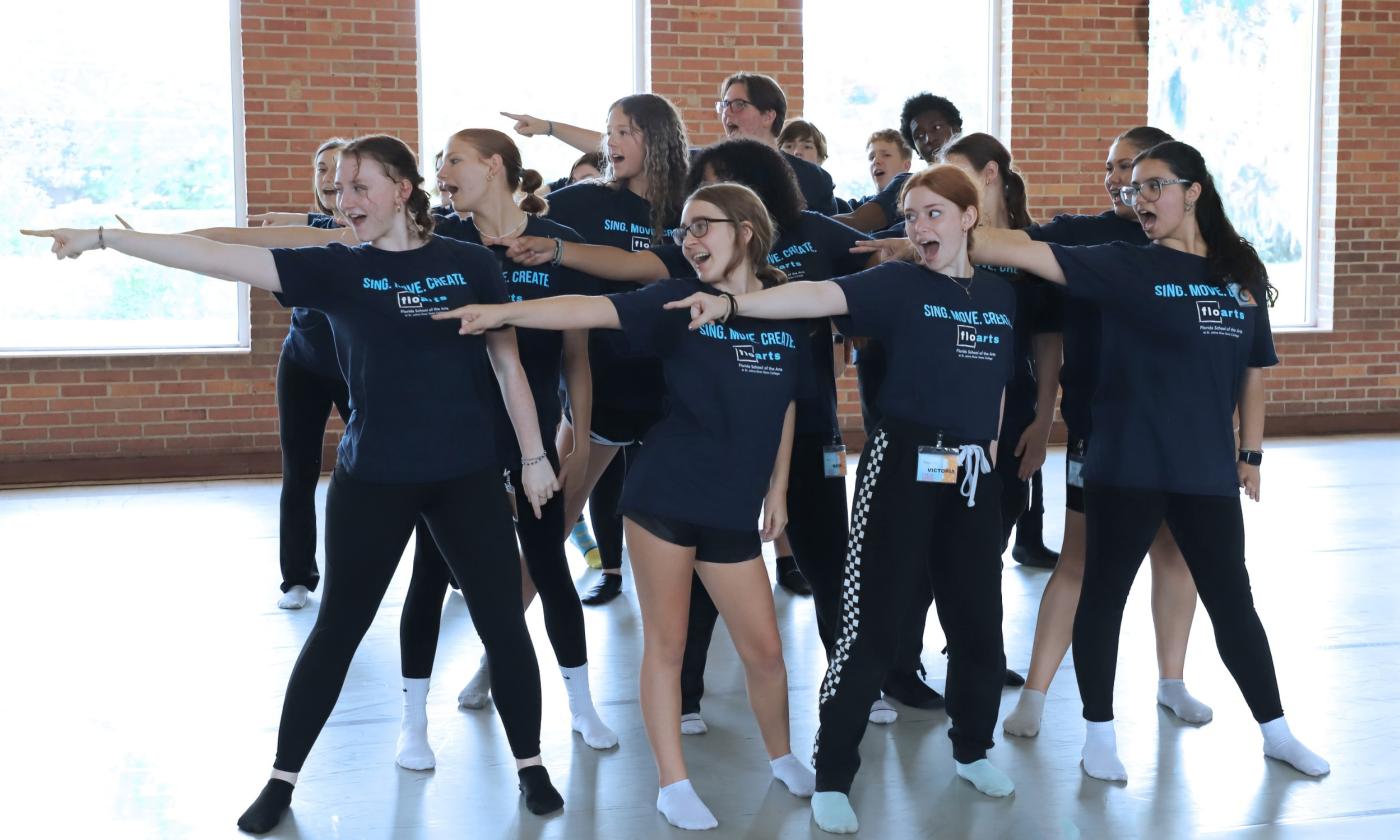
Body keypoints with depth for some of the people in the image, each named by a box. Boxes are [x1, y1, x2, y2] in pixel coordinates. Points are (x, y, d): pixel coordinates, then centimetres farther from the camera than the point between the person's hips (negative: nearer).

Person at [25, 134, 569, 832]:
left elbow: (507, 364, 4)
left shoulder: (469, 263, -2)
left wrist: (534, 456, 3)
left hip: (467, 476, 0)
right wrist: (102, 238, -14)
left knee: (502, 622, 5)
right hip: (371, 479, 0)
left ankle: (530, 766, 23)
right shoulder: (336, 269, -3)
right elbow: (218, 257, -9)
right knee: (337, 629, 7)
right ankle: (282, 779, 20)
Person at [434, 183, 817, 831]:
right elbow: (588, 310, -17)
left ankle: (782, 757, 34)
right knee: (665, 642, 3)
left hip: (733, 510, 3)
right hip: (663, 496, -2)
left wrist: (777, 490, 15)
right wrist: (503, 312, -29)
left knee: (764, 649, 9)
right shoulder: (679, 300, -6)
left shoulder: (787, 313, 2)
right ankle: (673, 784, 15)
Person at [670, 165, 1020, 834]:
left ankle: (972, 749, 34)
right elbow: (819, 296, -23)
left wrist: (987, 446, 12)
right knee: (872, 626, -4)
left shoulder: (999, 295, 8)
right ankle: (831, 778, 7)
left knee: (978, 623, 11)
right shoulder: (897, 283, -7)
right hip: (903, 464, -4)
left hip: (973, 474, 5)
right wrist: (732, 303, -37)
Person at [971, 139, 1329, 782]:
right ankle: (1100, 733, 20)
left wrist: (1250, 452, 12)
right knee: (1104, 595, 5)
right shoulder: (1124, 267, -5)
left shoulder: (1241, 276, 6)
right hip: (1125, 467, -3)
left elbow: (1254, 367, 14)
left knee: (1232, 603, 12)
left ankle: (1276, 733, 26)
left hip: (1208, 469, 3)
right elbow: (1028, 253, -15)